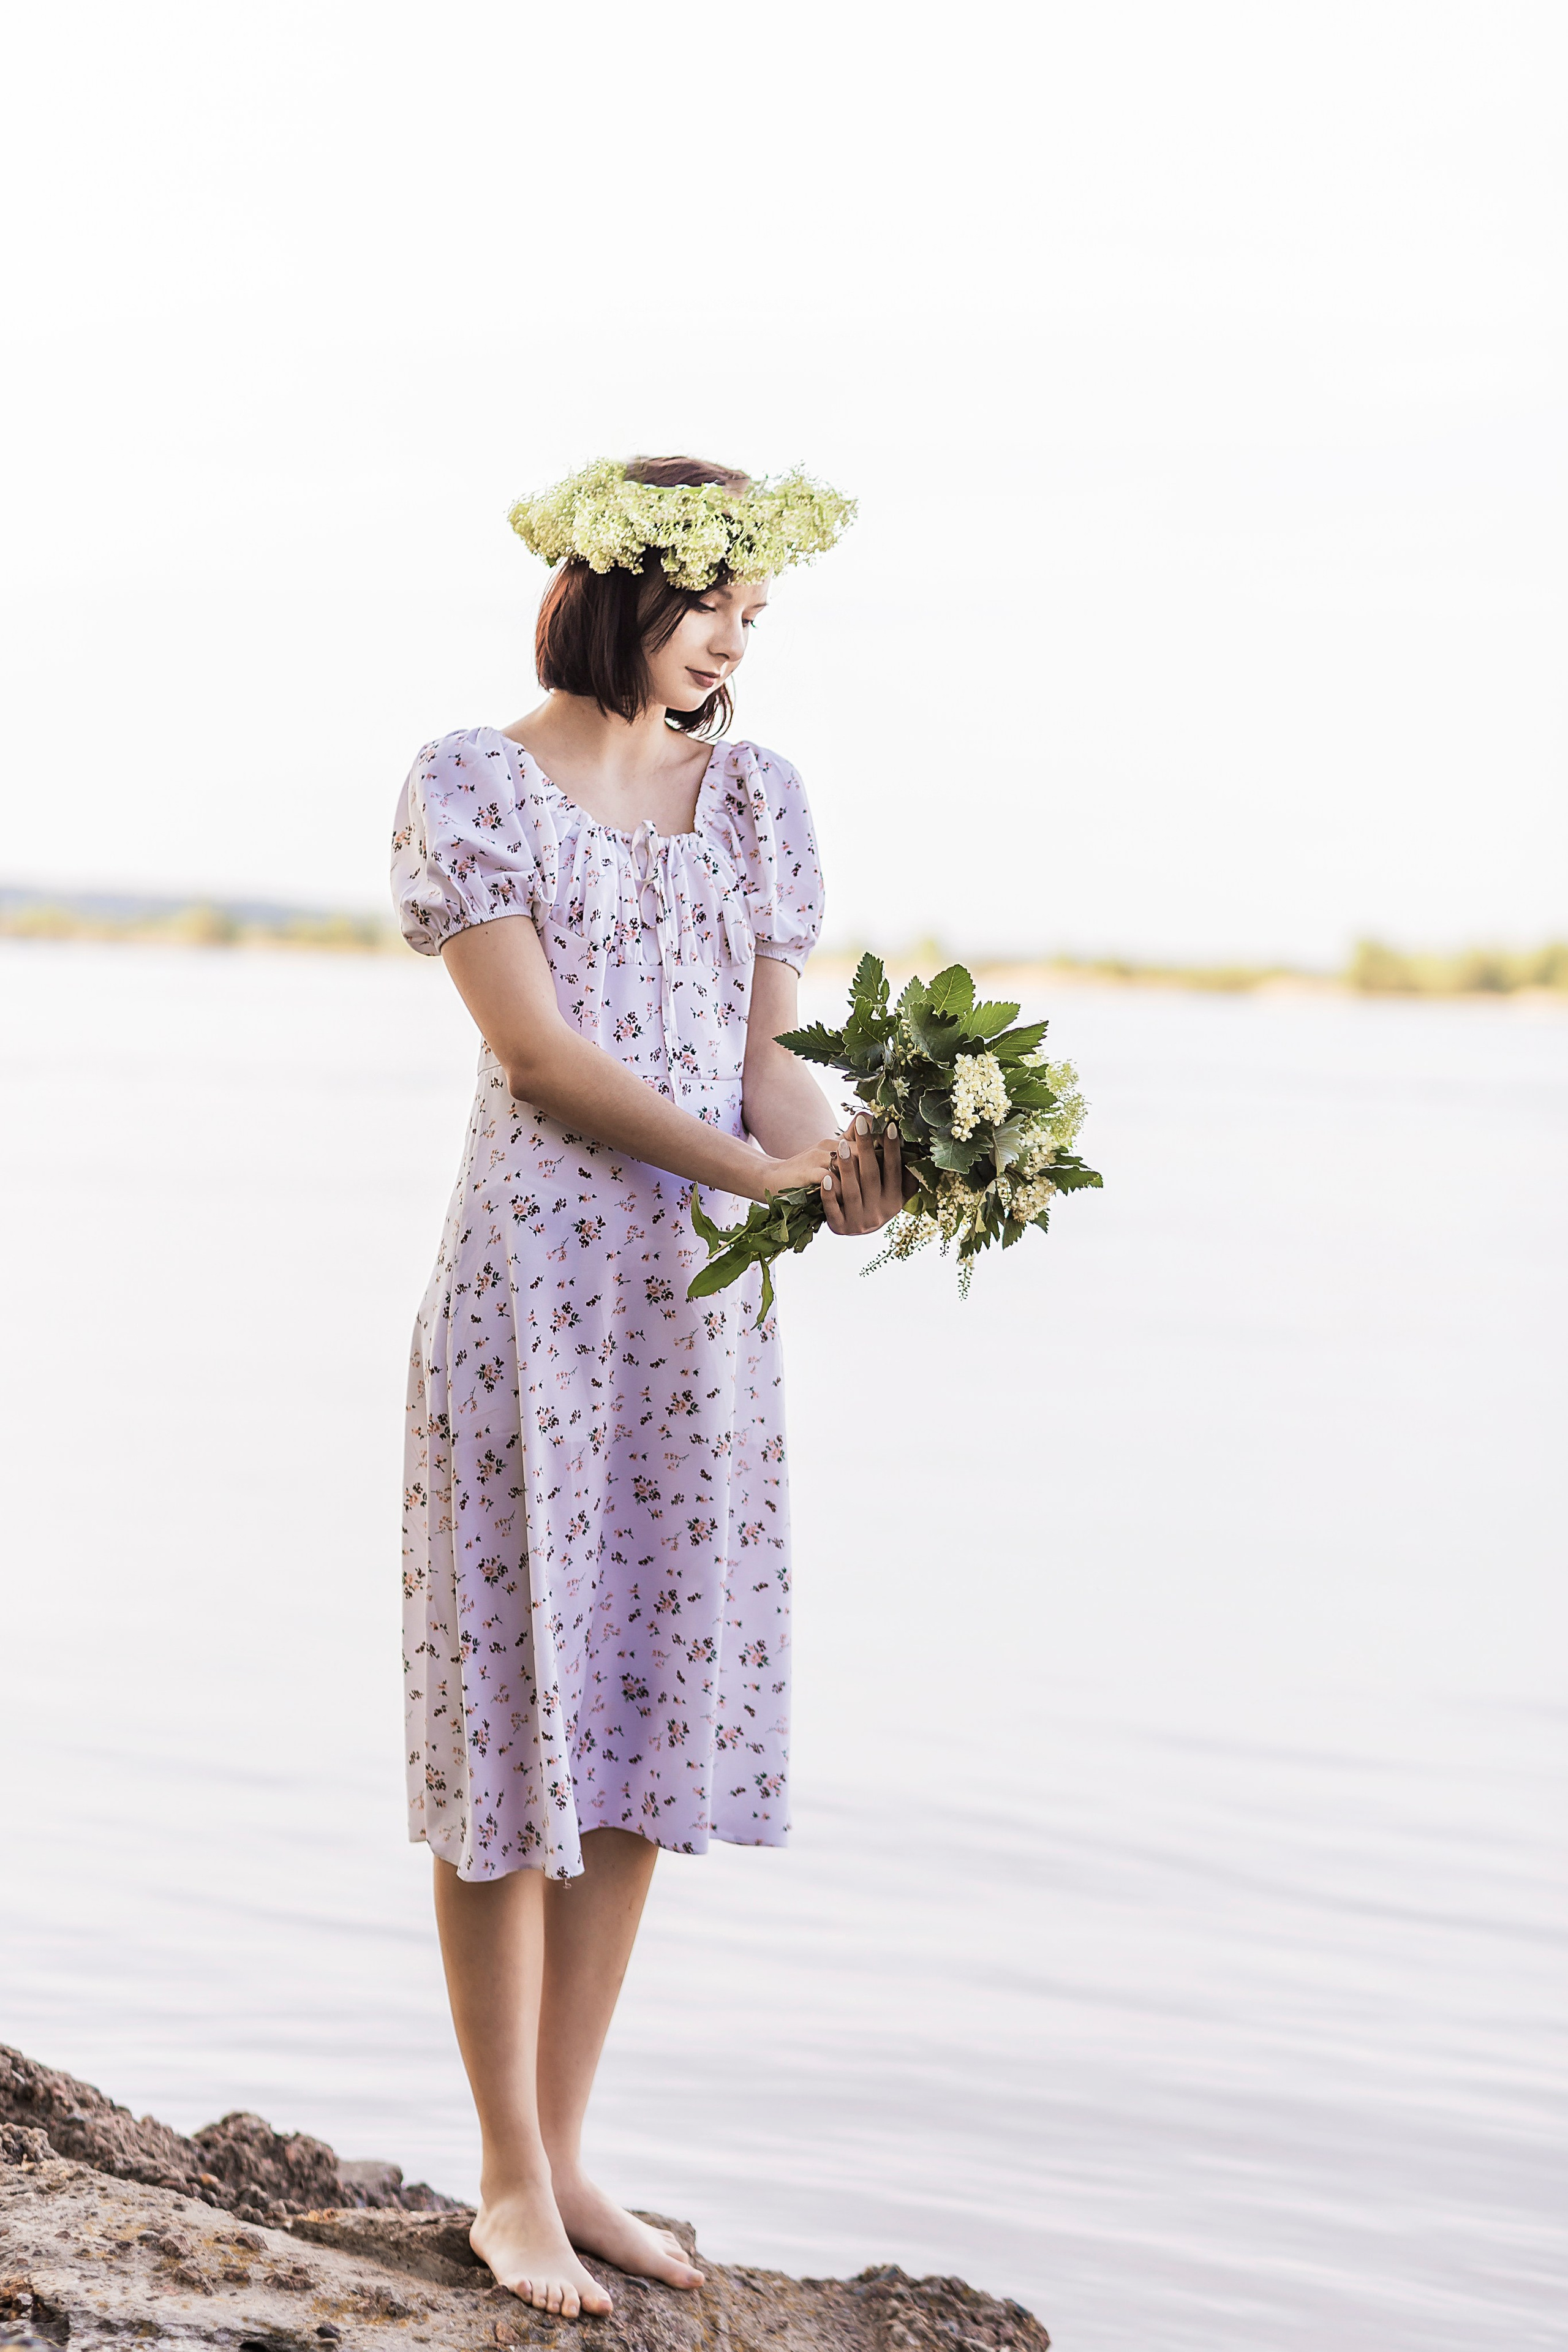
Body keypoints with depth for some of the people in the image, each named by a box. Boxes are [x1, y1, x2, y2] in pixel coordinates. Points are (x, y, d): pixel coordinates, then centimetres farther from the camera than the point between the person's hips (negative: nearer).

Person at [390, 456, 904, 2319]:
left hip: (707, 1311, 5)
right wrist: (760, 1171, -19)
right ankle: (510, 2182, 11)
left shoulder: (754, 795, 12)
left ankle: (566, 2157, 19)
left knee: (647, 1733, 7)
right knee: (516, 1723, -1)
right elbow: (537, 1051, -11)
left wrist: (839, 1149, -16)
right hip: (533, 1295, -5)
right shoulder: (472, 784, -3)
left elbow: (765, 1045, 6)